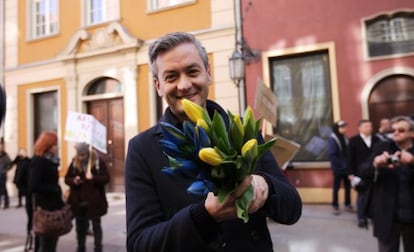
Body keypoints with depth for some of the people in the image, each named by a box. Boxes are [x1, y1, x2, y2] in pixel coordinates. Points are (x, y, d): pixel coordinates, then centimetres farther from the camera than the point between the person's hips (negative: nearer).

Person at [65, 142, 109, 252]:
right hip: (78, 201, 3)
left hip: (94, 201, -3)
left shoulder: (98, 161, -8)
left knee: (96, 225, 8)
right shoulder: (74, 162, 2)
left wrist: (93, 178, -27)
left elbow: (106, 178, -10)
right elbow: (67, 178, 8)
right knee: (80, 226, 14)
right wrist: (73, 181, -14)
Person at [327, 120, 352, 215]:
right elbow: (331, 155, -16)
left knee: (348, 186, 12)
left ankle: (348, 204, 26)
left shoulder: (345, 138, 7)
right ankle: (335, 206, 14)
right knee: (336, 187, 4)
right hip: (338, 168, -5)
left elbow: (349, 152, 10)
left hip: (347, 167, 6)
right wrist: (341, 164, -16)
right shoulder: (332, 139, -12)